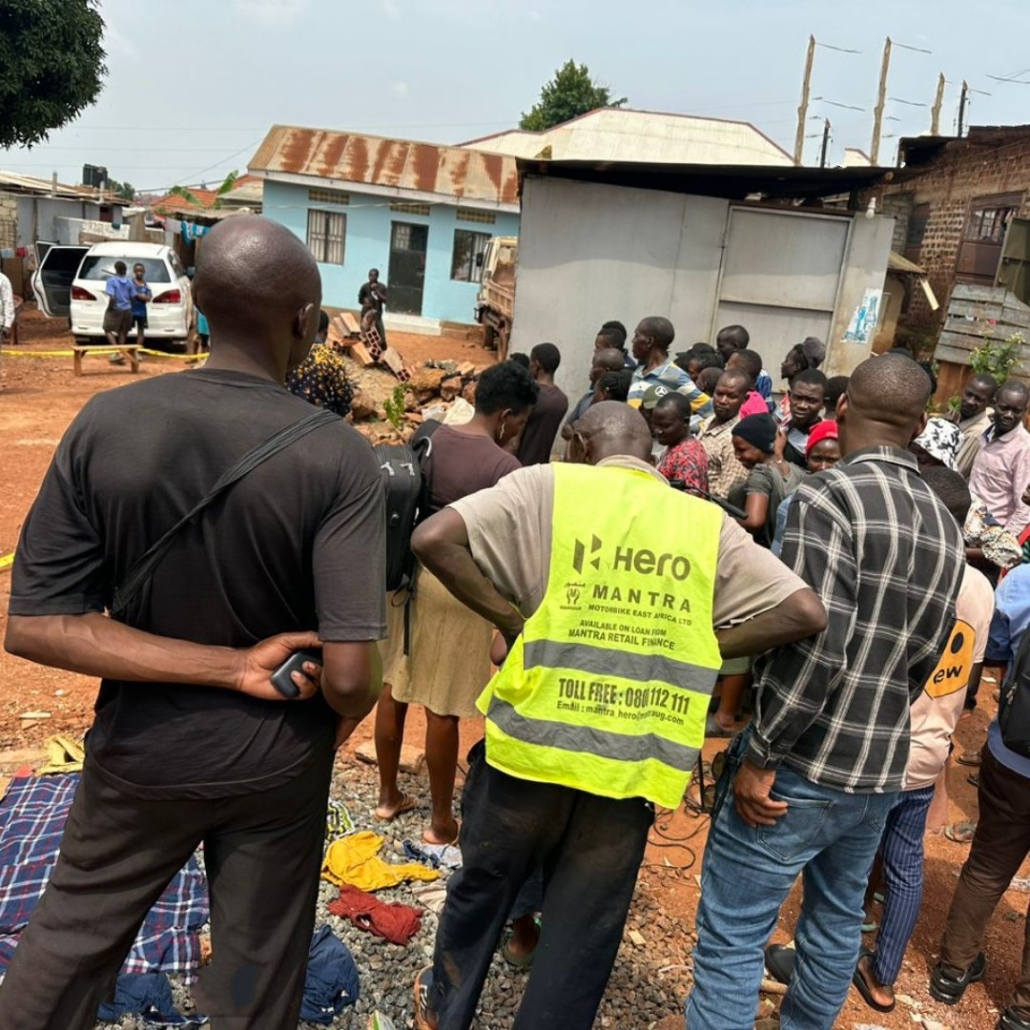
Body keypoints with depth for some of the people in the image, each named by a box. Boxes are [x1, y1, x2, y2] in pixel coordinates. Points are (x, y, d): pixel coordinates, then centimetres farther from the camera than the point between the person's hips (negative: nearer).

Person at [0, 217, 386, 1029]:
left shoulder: (106, 423, -15)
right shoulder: (339, 457, -23)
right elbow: (350, 676, -27)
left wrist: (230, 666, -17)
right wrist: (342, 719, -3)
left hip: (141, 746, 2)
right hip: (276, 761, -1)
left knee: (68, 941, 28)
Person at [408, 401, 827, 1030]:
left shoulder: (549, 485, -3)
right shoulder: (708, 523, 3)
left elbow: (433, 539, -13)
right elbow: (806, 613, -1)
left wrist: (513, 620, -6)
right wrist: (701, 647, 2)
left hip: (534, 737, 0)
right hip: (636, 761, 1)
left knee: (484, 883, 24)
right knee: (585, 932, 17)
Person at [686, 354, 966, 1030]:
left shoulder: (831, 494, -16)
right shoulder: (945, 525, 7)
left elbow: (815, 646, -24)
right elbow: (923, 658, 13)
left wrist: (759, 756, -16)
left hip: (801, 769, -7)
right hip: (881, 772, 8)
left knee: (732, 937, 3)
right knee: (838, 921, 24)